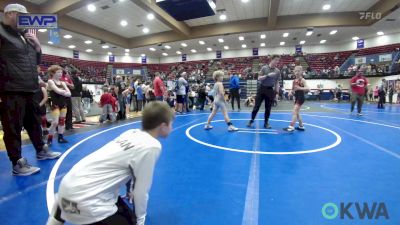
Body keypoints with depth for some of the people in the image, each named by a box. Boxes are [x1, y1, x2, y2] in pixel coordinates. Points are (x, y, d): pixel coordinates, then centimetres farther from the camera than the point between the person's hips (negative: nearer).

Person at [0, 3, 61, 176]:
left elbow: (38, 60, 24)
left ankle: (41, 151, 32)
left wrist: (37, 45, 9)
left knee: (34, 122, 18)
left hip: (29, 89, 8)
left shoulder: (24, 37, 21)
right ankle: (18, 164, 5)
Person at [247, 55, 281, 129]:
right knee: (257, 106, 0)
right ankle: (251, 120, 12)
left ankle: (266, 122, 16)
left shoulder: (277, 71, 5)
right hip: (261, 88, -2)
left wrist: (276, 93, 3)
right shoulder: (264, 68, -2)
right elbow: (259, 78, -8)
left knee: (268, 108, 5)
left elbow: (277, 83, 8)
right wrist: (268, 75, -22)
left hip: (270, 90, 2)